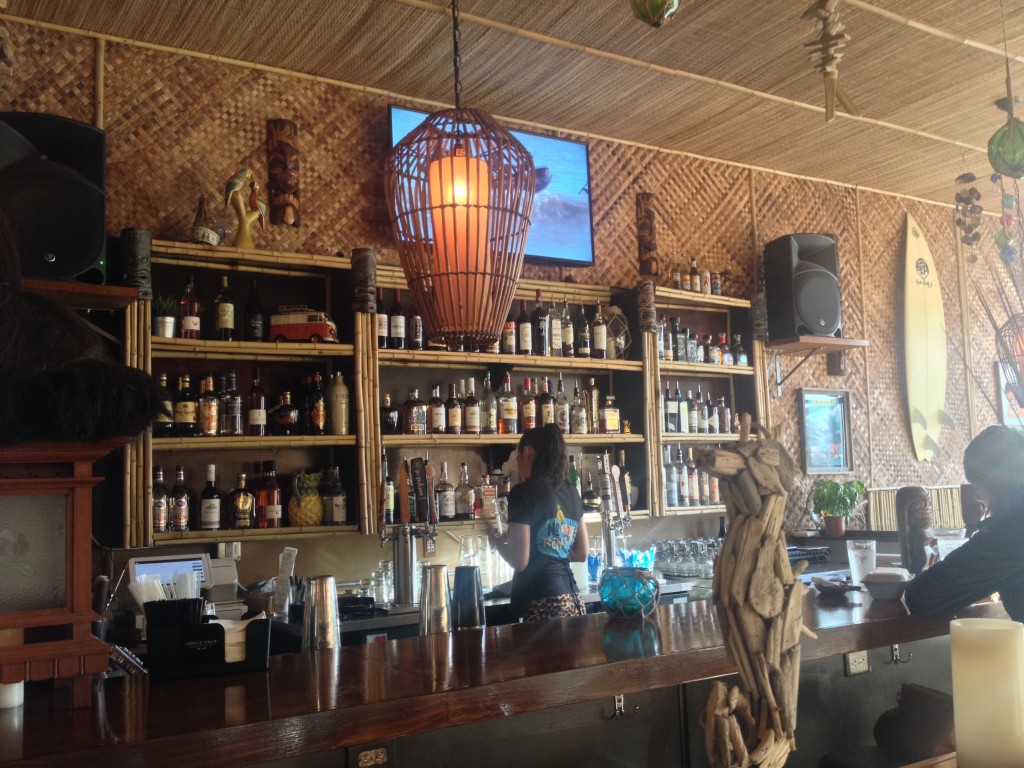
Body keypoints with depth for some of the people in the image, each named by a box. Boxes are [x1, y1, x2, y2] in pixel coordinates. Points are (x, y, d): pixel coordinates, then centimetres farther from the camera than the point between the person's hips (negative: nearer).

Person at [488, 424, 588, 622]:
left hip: (544, 603, -7)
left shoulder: (523, 493, -10)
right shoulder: (571, 492, 10)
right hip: (573, 599, 7)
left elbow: (520, 561, -13)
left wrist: (497, 540, 4)